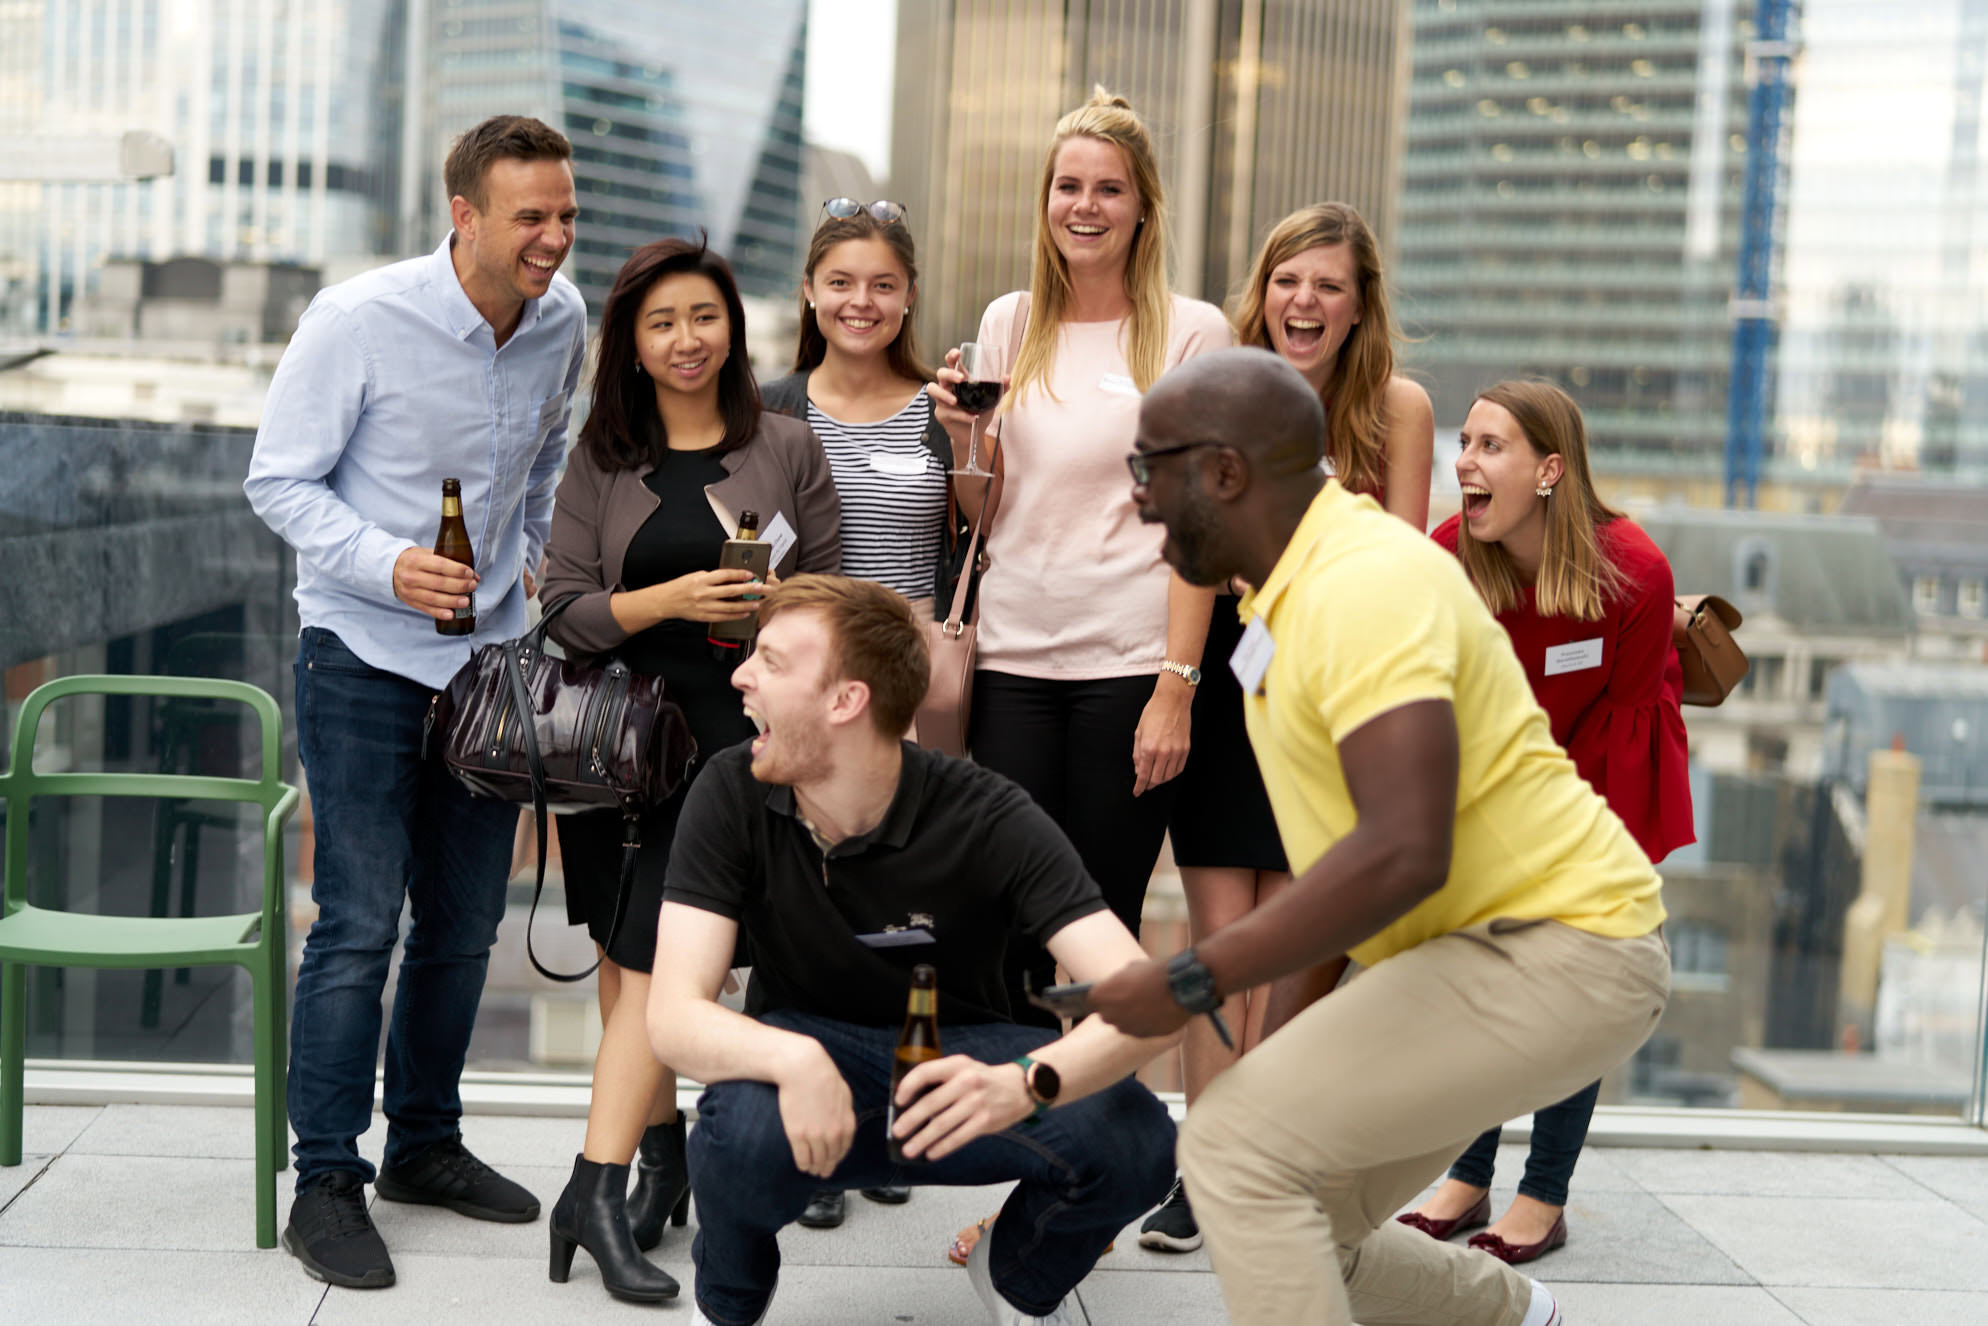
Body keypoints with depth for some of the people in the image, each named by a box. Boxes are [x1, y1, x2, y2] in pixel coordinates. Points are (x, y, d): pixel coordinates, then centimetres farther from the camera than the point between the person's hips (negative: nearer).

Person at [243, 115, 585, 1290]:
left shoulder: (564, 321, 0)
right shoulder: (359, 321, -16)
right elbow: (278, 480, -11)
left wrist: (546, 553, 10)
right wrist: (386, 565, -25)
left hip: (493, 652, 6)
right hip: (366, 654, -5)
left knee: (466, 920, 12)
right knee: (359, 923, -8)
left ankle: (424, 1143, 28)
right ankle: (326, 1184, 3)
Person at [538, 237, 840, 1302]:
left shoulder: (788, 449, 6)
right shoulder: (601, 461, 8)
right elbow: (566, 608, 1)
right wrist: (664, 600, -14)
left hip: (734, 736, -3)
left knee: (657, 956, -12)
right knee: (622, 959, 8)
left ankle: (596, 1189, -12)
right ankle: (664, 1151, 25)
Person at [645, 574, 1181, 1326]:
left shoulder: (988, 820, -20)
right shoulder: (733, 794, -15)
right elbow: (674, 1016, -22)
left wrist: (1024, 1085, -51)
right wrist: (794, 1061, -45)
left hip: (954, 1056, 0)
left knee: (1135, 1139, -29)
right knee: (744, 1122, -37)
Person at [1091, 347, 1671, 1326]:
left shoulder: (1365, 584, -20)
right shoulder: (1297, 590, 12)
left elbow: (1404, 852, -32)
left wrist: (1190, 983, -28)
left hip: (1555, 952, -10)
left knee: (1235, 1147, -18)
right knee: (1299, 1232, 11)